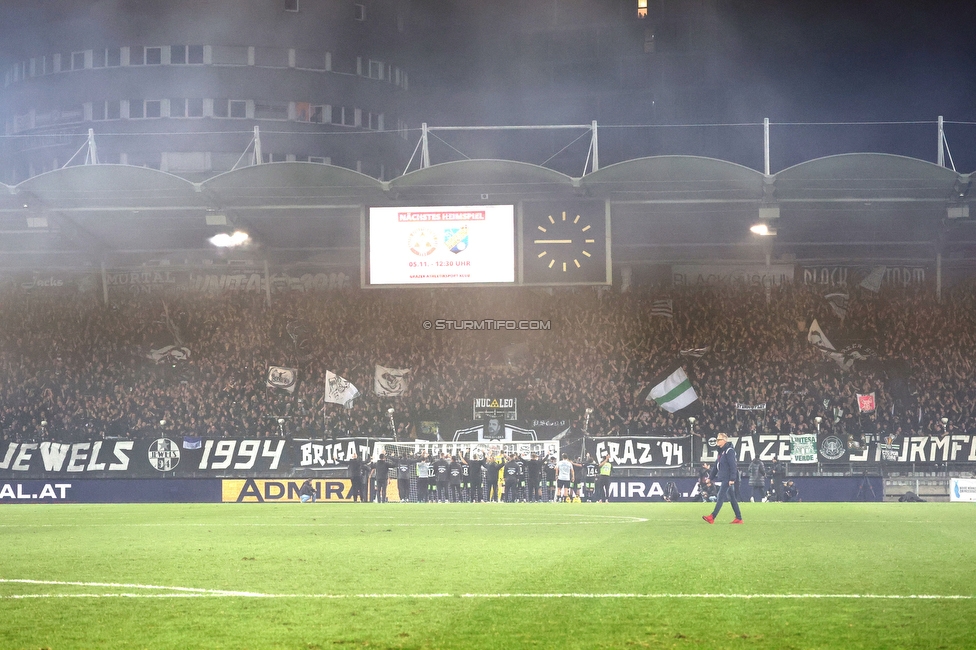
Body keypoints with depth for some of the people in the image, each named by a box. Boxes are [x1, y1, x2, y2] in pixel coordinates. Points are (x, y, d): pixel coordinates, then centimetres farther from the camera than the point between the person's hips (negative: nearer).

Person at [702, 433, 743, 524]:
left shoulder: (729, 451, -12)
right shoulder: (721, 452, 17)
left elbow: (733, 465, -18)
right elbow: (716, 466, 22)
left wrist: (732, 479, -23)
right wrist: (710, 477, 20)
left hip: (727, 479, -10)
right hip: (722, 478, 10)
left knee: (721, 497, -13)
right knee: (732, 498, 10)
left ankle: (712, 517, -18)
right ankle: (739, 518, 12)